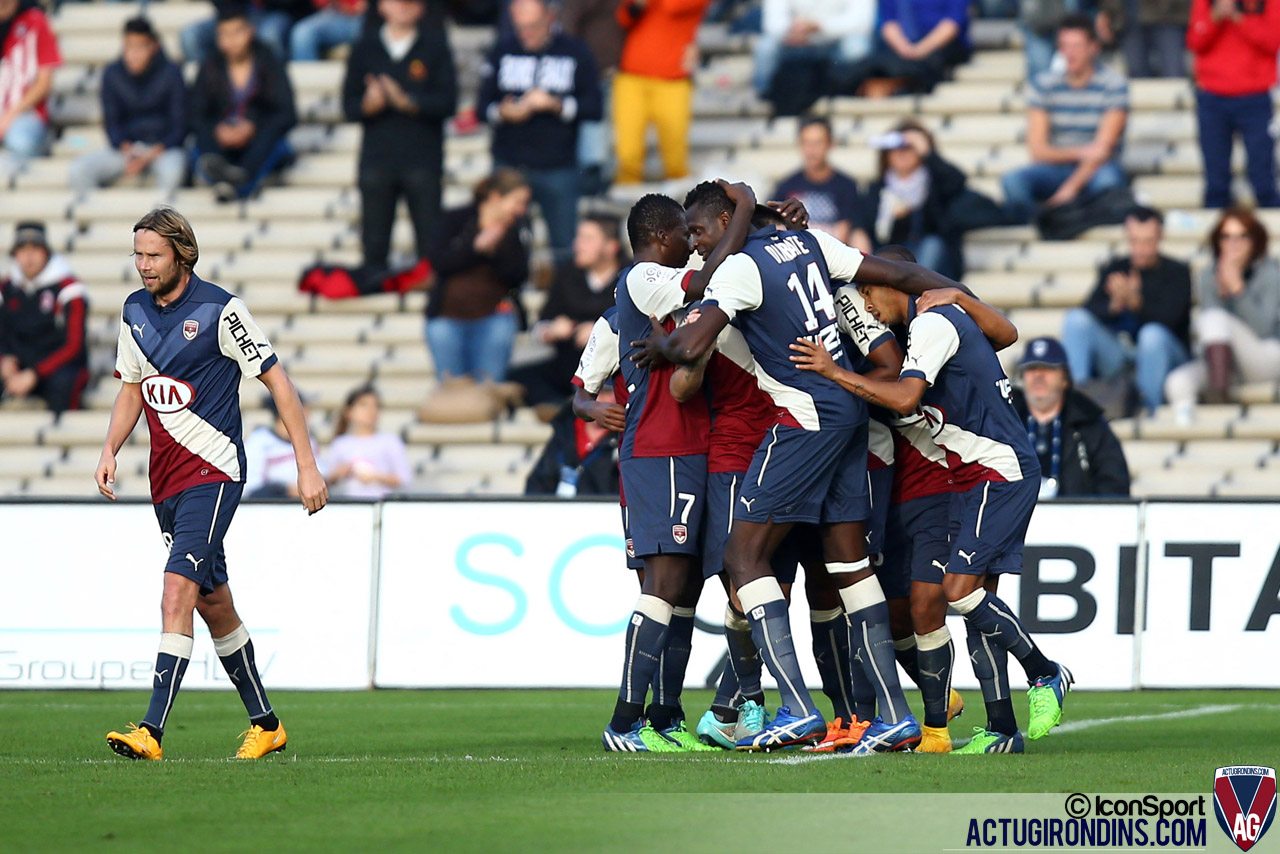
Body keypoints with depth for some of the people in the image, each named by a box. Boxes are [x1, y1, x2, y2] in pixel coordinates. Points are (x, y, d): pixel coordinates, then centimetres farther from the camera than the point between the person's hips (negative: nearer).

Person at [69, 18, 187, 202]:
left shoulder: (170, 73, -5)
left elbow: (179, 126, -4)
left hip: (162, 147, -3)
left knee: (171, 171, -40)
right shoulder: (113, 74, 2)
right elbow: (111, 123, 5)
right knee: (79, 169, -23)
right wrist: (126, 150, -16)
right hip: (126, 148, 3)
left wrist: (151, 154, -18)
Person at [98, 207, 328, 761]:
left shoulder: (219, 310, -12)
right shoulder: (134, 311, 8)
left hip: (213, 473, -7)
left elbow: (275, 380, -8)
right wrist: (110, 451, 4)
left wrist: (307, 465, -10)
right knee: (213, 603, 14)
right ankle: (265, 724, 26)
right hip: (165, 480, 7)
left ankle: (152, 732, -26)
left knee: (177, 594, -20)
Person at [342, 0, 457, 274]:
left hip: (422, 161, -2)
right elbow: (349, 106, 6)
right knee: (374, 244, 1)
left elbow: (447, 102, -4)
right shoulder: (366, 48, 10)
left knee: (430, 245, -5)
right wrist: (369, 105, -15)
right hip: (376, 158, 2)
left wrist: (408, 102, -18)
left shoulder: (434, 47, 6)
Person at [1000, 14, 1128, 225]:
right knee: (1012, 180, -29)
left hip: (1096, 170, -2)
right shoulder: (1044, 84, 3)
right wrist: (1081, 153, -16)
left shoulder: (1113, 85, -4)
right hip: (1054, 170, 2)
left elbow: (1103, 148, -11)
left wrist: (1071, 188, -20)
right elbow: (1037, 149, -1)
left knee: (1108, 180, -39)